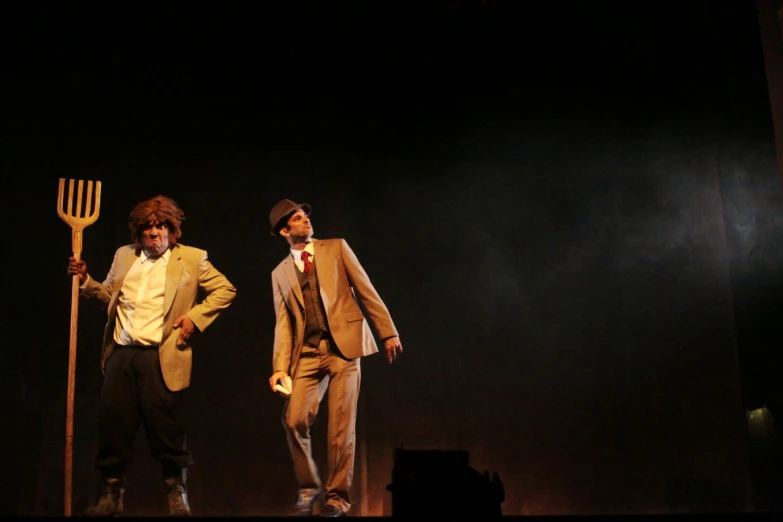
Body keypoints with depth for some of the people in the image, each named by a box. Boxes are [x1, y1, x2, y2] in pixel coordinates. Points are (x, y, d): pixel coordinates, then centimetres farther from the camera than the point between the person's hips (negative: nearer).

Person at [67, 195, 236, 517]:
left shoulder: (192, 259, 3)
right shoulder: (124, 255, 16)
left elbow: (225, 290, 5)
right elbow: (107, 296, 23)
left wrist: (195, 317, -5)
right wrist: (84, 280, 6)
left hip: (160, 357, -4)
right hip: (120, 354, 4)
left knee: (166, 426, -1)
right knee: (111, 423, 5)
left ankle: (177, 493, 14)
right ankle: (111, 495, 18)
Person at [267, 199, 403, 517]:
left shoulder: (336, 248, 9)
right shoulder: (280, 273, 14)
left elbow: (366, 291, 4)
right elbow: (283, 324, 8)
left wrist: (388, 332, -3)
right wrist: (280, 367, -5)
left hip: (344, 346, -2)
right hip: (307, 353, 2)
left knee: (341, 426, -4)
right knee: (294, 419, -11)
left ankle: (337, 498, 9)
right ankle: (308, 487, 12)